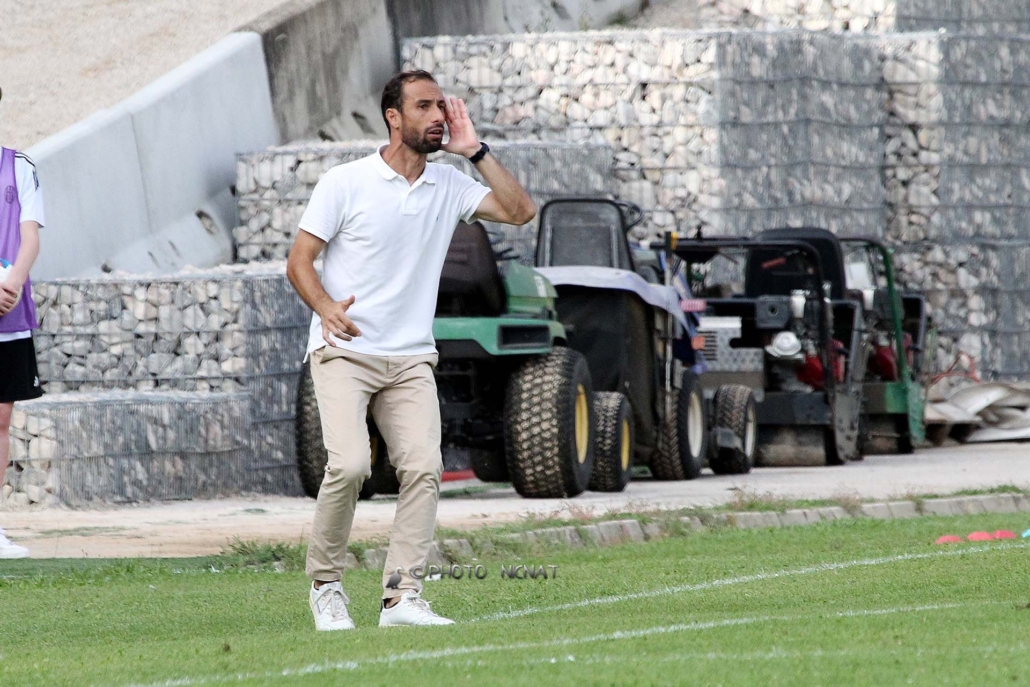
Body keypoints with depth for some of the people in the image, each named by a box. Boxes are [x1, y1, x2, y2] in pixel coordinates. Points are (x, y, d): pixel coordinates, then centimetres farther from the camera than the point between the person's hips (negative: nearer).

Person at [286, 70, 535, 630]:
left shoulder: (448, 186, 10)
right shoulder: (345, 183, -3)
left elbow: (520, 211, 5)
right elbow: (299, 261, -3)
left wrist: (474, 151, 0)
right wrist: (326, 308, -24)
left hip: (411, 359, 4)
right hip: (344, 352, -4)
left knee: (424, 467, -14)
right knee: (350, 463, -22)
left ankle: (401, 595, -12)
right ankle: (325, 583, -3)